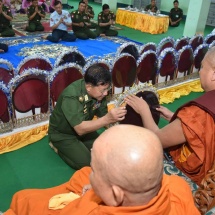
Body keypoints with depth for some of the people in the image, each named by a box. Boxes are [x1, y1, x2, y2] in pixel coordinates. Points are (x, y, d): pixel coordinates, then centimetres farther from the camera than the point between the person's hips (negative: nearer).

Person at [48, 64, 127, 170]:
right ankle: (59, 148, 6)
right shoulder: (71, 96, -35)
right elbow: (80, 129, -39)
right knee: (87, 163, -18)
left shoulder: (98, 92, -15)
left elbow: (103, 115, -5)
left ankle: (78, 146, 17)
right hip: (62, 134, -6)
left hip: (83, 128, 7)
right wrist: (108, 119, -49)